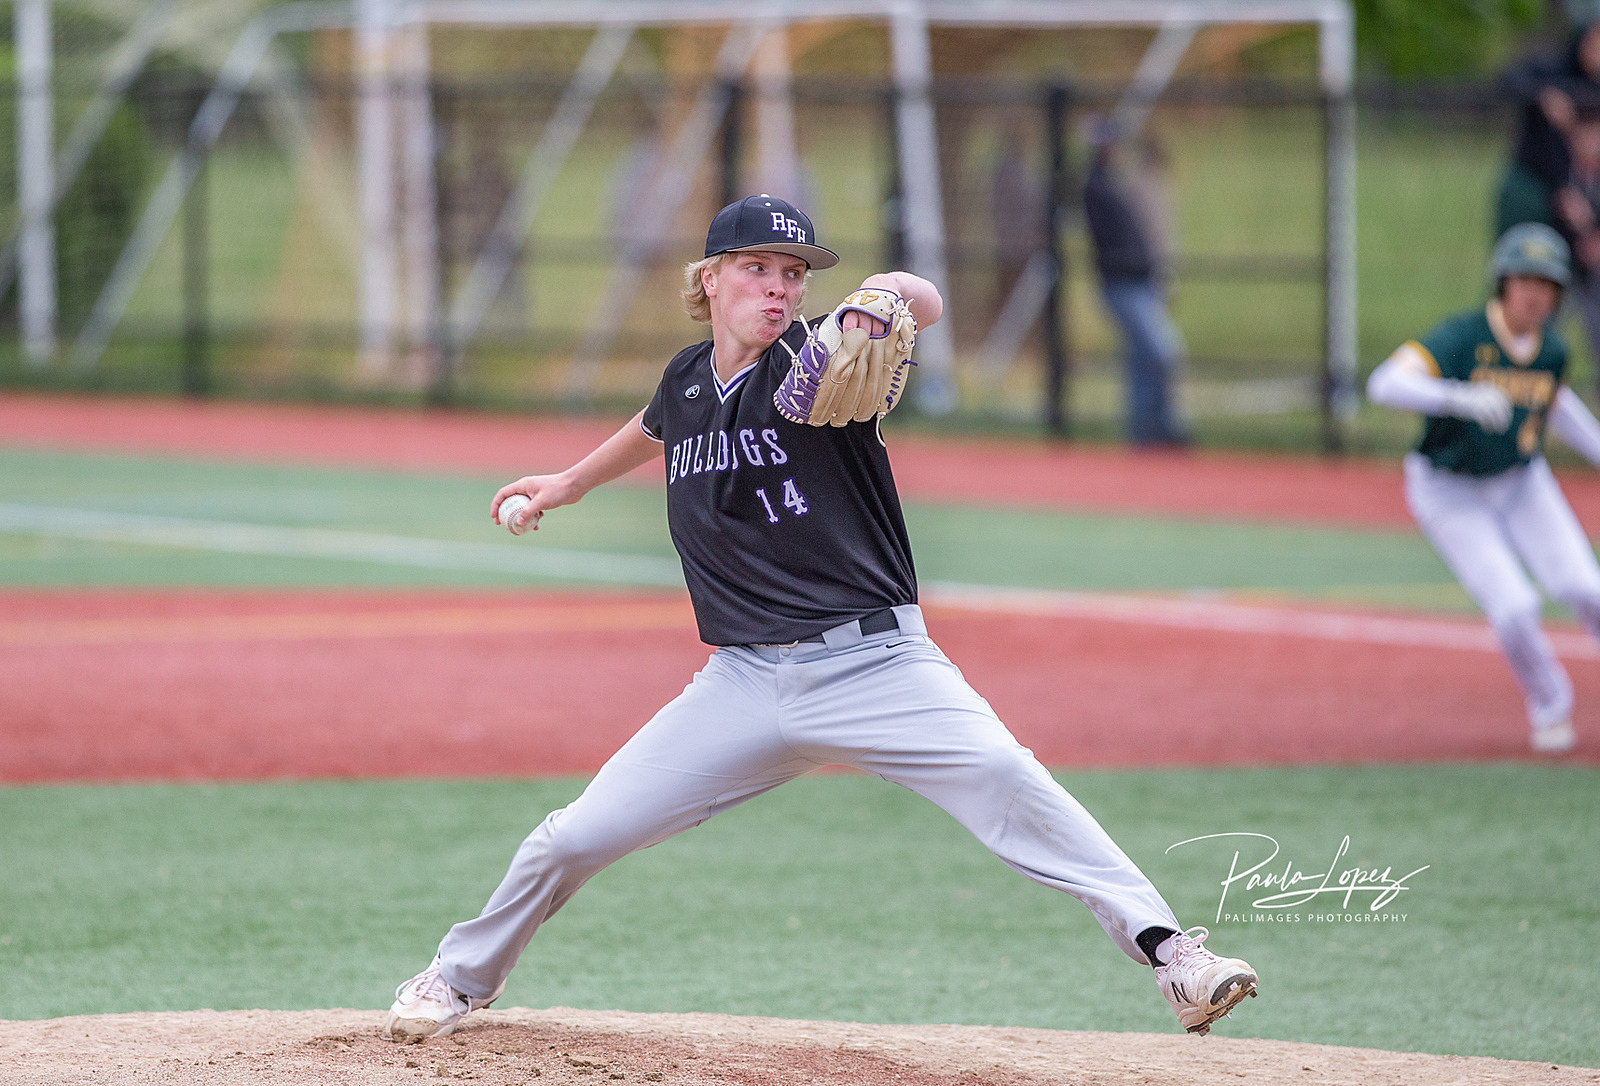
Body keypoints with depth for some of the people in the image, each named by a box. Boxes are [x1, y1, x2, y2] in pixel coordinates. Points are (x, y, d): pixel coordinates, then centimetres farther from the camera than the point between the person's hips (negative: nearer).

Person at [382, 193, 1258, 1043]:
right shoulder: (687, 382, 7)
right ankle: (463, 978, 29)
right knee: (570, 841, 2)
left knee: (1006, 779, -30)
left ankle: (1164, 948, -28)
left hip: (875, 665, -4)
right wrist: (572, 483, 45)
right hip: (742, 683, 4)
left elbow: (923, 302, -31)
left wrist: (885, 299, -53)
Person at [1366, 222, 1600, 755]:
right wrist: (1462, 399, -54)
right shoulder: (1461, 336, -27)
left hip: (1521, 482, 4)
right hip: (1450, 494, -4)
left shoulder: (1552, 351, -8)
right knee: (1513, 607, -16)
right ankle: (1549, 707, 13)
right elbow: (1385, 384, -41)